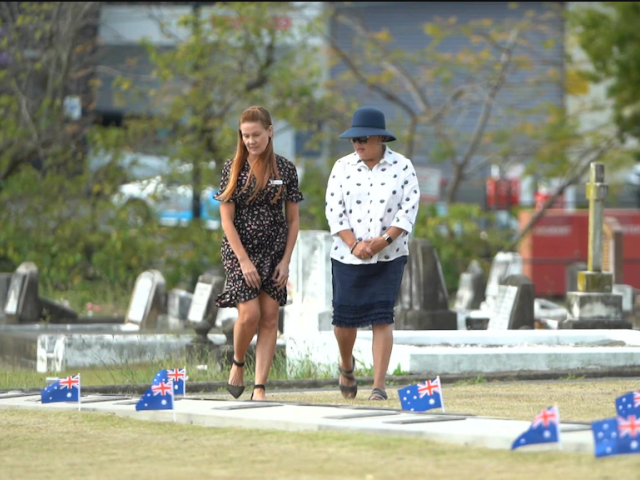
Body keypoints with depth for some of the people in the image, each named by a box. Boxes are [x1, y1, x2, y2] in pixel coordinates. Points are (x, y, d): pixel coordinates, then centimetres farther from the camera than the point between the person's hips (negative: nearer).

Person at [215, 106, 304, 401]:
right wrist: (244, 260, -11)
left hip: (274, 252, 2)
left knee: (269, 318, -2)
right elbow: (226, 219, -5)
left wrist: (285, 261, -3)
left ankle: (260, 387, 0)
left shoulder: (285, 169, 2)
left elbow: (293, 219, 6)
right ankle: (237, 364, 16)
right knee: (250, 314, -13)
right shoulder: (233, 168, -3)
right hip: (240, 250, -2)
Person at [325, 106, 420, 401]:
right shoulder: (343, 167, 3)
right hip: (348, 256, 1)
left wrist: (385, 239, -17)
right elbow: (334, 211, -2)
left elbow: (409, 209, -5)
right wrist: (354, 244, -14)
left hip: (389, 257, -1)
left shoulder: (403, 167, 0)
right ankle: (346, 365, 34)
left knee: (382, 319, -9)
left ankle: (379, 386, -6)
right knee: (345, 319, 3)